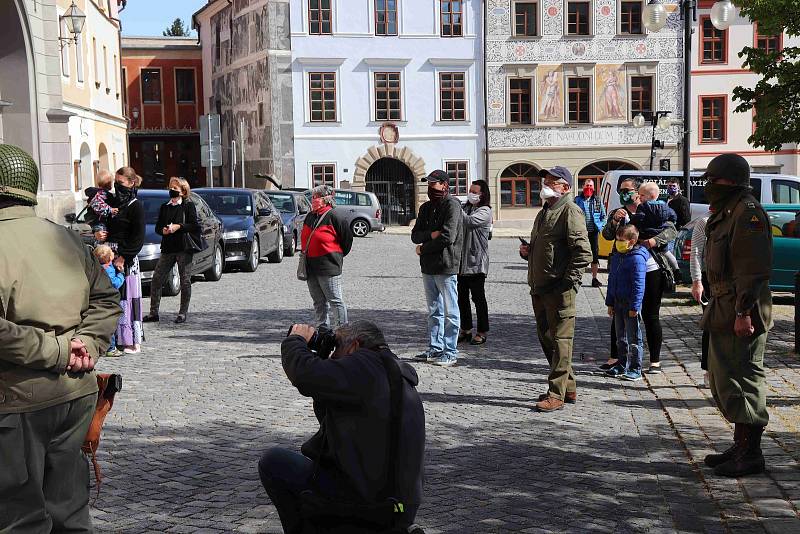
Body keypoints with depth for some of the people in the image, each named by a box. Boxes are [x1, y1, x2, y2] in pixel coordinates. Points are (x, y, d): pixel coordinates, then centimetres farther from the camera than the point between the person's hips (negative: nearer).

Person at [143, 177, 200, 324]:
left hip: (184, 248, -5)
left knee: (185, 281, 0)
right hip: (167, 248, 5)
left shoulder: (188, 205, 1)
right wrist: (163, 230, -5)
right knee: (156, 279, -1)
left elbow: (195, 226, -6)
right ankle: (153, 313, 6)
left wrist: (178, 227, -15)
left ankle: (183, 313, 10)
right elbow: (157, 227, 16)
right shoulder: (164, 207, 15)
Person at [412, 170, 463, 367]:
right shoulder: (426, 207, 16)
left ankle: (450, 352, 2)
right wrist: (431, 234, -13)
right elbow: (415, 235, 8)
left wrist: (423, 249, -7)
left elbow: (448, 237, -18)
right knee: (434, 311, 15)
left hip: (446, 266, -8)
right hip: (428, 266, 8)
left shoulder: (452, 204, -9)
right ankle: (435, 348, 23)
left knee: (450, 312, -2)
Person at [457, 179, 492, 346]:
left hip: (476, 261, -7)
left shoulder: (484, 211, -8)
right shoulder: (466, 208, 15)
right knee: (462, 297, 11)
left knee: (478, 298, -1)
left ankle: (482, 332, 7)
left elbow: (469, 221, -24)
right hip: (461, 260, 7)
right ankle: (466, 330, 21)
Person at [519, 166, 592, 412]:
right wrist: (527, 251, 10)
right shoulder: (544, 212, 20)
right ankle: (568, 387, 26)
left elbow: (583, 252, -17)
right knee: (546, 339, 14)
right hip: (540, 288, 10)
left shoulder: (570, 211, -9)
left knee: (560, 339, -5)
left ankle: (556, 394, -1)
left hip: (559, 290, -10)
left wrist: (568, 280, -18)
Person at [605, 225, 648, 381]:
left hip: (631, 304, -8)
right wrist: (610, 303, 15)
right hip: (617, 302, 8)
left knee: (633, 338, 0)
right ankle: (622, 366, 25)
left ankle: (635, 369, 6)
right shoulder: (616, 257, 11)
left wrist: (634, 306, -19)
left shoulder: (637, 258, -16)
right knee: (620, 337, 15)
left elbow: (638, 285, -18)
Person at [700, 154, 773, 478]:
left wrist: (744, 312, -26)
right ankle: (741, 447, 26)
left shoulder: (748, 213, -14)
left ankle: (751, 455, 2)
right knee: (723, 380, 16)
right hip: (724, 311, 11)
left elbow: (754, 268, -22)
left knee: (743, 380, -6)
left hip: (741, 313, -11)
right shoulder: (726, 214, 19)